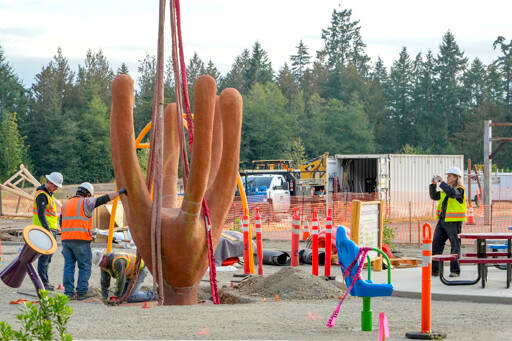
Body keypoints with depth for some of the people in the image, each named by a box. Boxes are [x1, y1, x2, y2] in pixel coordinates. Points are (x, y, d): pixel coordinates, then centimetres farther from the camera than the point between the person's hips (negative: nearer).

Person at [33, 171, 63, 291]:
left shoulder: (49, 194, 18)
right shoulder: (41, 195, -14)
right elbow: (41, 214, -21)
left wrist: (54, 229, 21)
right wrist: (48, 230, -24)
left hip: (50, 230, 10)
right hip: (44, 230, -10)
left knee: (47, 257, 12)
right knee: (44, 256, -9)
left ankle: (45, 281, 17)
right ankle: (43, 282, -8)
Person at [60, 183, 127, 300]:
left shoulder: (66, 204, 19)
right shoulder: (85, 203, -2)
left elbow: (61, 224, 19)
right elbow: (104, 199, -6)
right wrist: (119, 192, 2)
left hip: (66, 239, 6)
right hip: (81, 240, -6)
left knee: (69, 265, 7)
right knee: (85, 266, 1)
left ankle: (68, 292, 4)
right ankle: (82, 292, -1)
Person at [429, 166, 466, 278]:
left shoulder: (459, 190, -7)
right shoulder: (445, 189, 16)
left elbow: (452, 193, -27)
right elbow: (434, 196, 15)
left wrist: (441, 182, -22)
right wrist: (433, 185, 1)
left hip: (454, 222, -7)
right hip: (442, 221, 7)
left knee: (455, 246, 0)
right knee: (436, 245, 2)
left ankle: (455, 270, 5)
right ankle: (434, 269, 6)